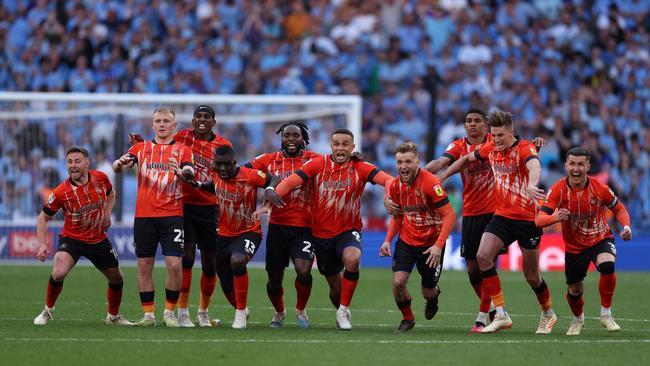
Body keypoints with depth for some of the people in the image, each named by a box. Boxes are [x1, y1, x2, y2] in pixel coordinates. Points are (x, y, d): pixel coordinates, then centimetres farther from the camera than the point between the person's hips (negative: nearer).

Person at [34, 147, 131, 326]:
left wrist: (107, 213, -3)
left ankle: (113, 316, 37)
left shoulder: (100, 178, -11)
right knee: (58, 273, -28)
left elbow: (110, 194, 14)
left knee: (117, 279, 11)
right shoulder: (60, 192, -20)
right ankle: (47, 311, -3)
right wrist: (43, 245, -19)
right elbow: (43, 218, -8)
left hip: (99, 239, 4)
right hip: (71, 238, -4)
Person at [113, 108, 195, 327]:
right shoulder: (141, 148, 10)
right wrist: (120, 164, -27)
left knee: (174, 265, -10)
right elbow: (118, 168, -3)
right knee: (144, 266, 2)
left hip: (172, 216, -2)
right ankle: (148, 314, 11)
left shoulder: (182, 150, 6)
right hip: (144, 216, 2)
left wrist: (182, 171, -33)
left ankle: (170, 312, 5)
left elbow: (190, 174, -10)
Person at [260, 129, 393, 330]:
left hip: (348, 231, -2)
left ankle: (343, 310, -16)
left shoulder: (360, 168, -6)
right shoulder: (318, 165, -5)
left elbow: (387, 179, -19)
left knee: (352, 258, -33)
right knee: (335, 285, 10)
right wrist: (269, 202, -23)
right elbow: (290, 182, -11)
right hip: (321, 234, 2)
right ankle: (342, 314, 42)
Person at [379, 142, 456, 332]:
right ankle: (407, 319, 12)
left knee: (428, 292, 6)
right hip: (406, 241, 4)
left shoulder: (430, 183, -23)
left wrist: (438, 245, -30)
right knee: (398, 282, -15)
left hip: (431, 243, -4)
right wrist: (388, 240, 0)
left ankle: (433, 295, 45)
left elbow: (449, 215, -22)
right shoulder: (395, 185, -5)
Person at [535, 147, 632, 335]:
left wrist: (626, 226, -17)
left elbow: (618, 208, 3)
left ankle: (606, 314, -14)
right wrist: (555, 217, -45)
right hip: (574, 247, 2)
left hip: (601, 239, -1)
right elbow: (539, 220, -23)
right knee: (574, 290, 8)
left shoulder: (599, 188, -16)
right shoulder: (558, 189, -17)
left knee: (607, 265, -33)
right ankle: (578, 319, 45)